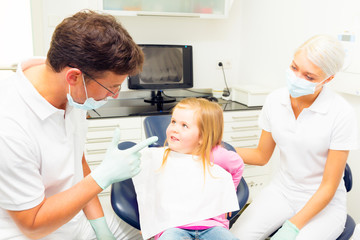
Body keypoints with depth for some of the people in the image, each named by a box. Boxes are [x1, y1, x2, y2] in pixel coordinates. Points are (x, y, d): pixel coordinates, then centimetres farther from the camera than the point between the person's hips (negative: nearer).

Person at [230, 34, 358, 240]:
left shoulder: (341, 114, -18)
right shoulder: (275, 100, -6)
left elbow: (329, 187, -13)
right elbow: (261, 156, 6)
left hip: (323, 203, -3)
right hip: (281, 191, 3)